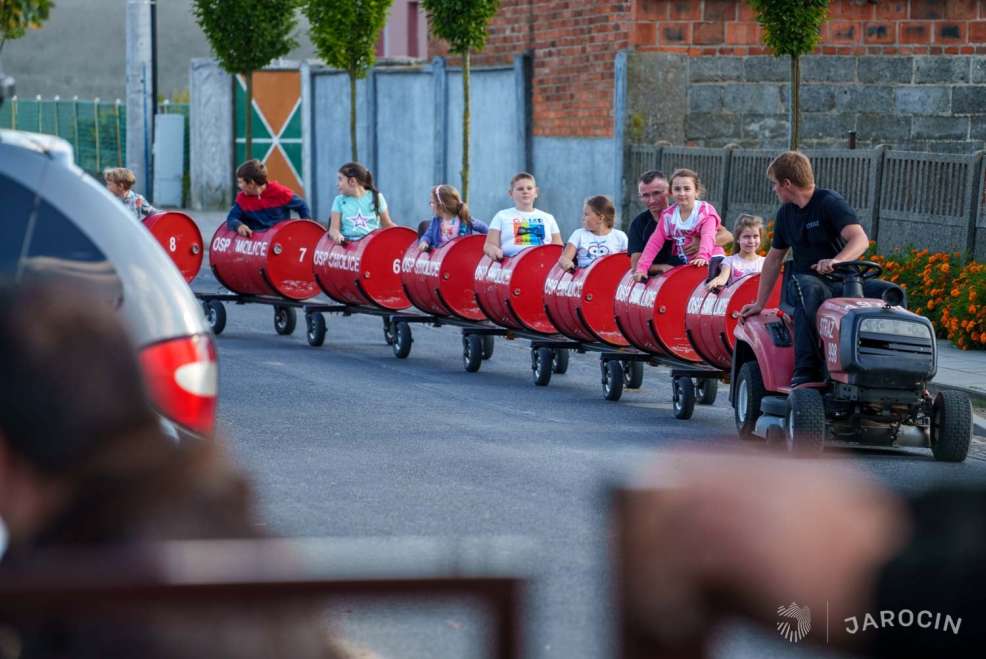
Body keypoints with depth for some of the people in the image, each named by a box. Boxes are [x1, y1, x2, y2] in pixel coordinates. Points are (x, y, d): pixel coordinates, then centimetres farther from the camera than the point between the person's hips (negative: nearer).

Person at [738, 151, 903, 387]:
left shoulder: (830, 202, -5)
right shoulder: (786, 214, 15)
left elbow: (860, 240, -19)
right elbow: (774, 258, 25)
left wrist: (836, 261, -40)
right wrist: (759, 304, 22)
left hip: (842, 283, -2)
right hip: (804, 281, 2)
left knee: (891, 292, -30)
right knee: (809, 290, -38)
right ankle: (806, 372, -47)